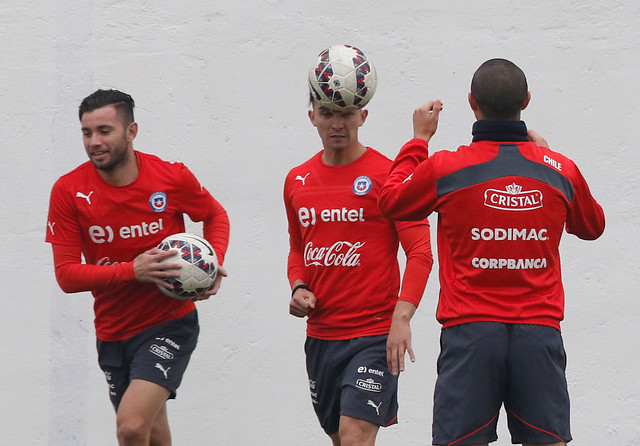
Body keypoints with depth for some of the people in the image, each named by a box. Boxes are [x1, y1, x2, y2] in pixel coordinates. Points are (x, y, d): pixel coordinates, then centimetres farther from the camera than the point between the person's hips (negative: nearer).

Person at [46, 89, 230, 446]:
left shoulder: (173, 177, -11)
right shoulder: (69, 191, -10)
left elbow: (216, 217, 10)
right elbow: (67, 275, -11)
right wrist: (132, 271, -25)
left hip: (171, 323, -3)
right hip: (113, 333, 3)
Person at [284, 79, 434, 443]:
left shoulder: (388, 174, -7)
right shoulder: (297, 181, 10)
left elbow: (420, 253, -11)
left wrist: (402, 317, -24)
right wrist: (299, 287, 3)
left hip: (374, 334, -6)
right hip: (320, 335, 6)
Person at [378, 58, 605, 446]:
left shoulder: (444, 169, -5)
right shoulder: (560, 170, 2)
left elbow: (390, 202, 16)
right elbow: (592, 226, 23)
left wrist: (419, 138, 26)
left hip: (470, 330, -1)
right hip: (540, 331, 2)